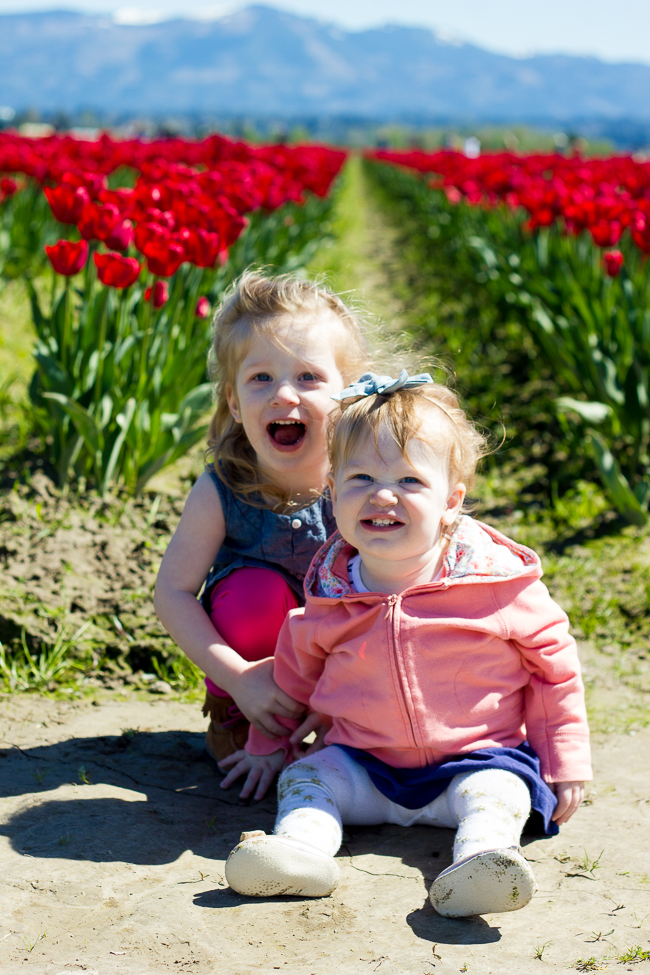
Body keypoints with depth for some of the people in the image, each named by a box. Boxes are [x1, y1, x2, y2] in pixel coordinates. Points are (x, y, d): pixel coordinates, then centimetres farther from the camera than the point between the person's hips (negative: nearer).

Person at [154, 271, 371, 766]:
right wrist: (238, 679, -28)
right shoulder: (220, 492, -21)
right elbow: (173, 592, -17)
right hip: (255, 649, 0)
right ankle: (229, 715, -2)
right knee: (258, 590, -29)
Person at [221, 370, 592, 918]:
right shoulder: (330, 594, -4)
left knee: (494, 790, -29)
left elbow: (552, 660, -2)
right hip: (364, 765, 3)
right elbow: (297, 668, 16)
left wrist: (565, 765, -1)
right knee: (308, 776, -16)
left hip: (478, 757, -3)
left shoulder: (497, 579, -13)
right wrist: (267, 745, 22)